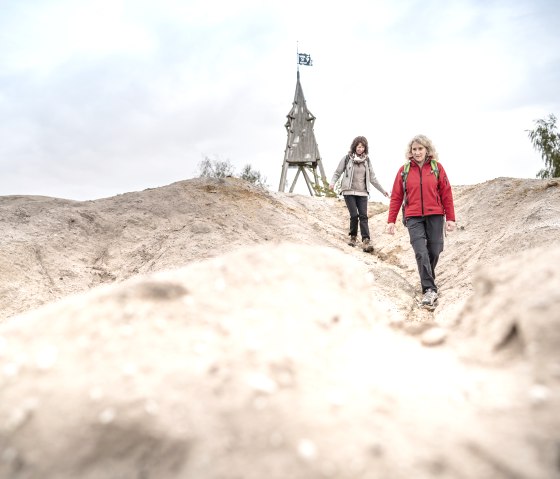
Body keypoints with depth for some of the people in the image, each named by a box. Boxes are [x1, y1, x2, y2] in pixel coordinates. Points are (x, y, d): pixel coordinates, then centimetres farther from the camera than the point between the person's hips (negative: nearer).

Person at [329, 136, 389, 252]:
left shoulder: (367, 160, 10)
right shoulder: (347, 158, 1)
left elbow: (372, 178, 16)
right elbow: (337, 173, 5)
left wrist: (383, 191, 16)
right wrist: (332, 183, -15)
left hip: (362, 193, 2)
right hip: (349, 191, -2)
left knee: (363, 216, -8)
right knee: (354, 215, -11)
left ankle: (366, 241, -13)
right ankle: (353, 236, 11)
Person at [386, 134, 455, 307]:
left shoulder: (436, 167, 4)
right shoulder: (404, 170, 5)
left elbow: (446, 194, 4)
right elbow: (396, 197, 6)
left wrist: (450, 218, 1)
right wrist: (391, 221, 1)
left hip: (435, 216, 1)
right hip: (413, 218, -1)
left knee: (434, 251, 6)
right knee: (421, 253, -12)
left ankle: (428, 278, 32)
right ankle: (430, 290, -10)